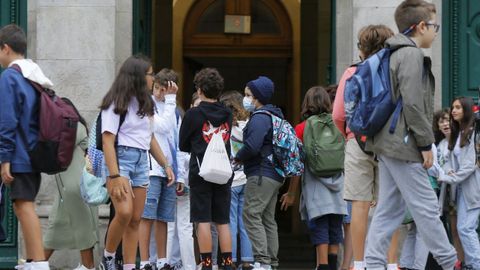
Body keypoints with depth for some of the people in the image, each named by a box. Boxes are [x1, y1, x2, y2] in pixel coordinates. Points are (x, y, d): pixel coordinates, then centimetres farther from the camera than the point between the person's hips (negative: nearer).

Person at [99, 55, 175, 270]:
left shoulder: (145, 104, 19)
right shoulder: (117, 103, -6)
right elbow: (108, 140, -13)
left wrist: (165, 164, 19)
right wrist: (115, 176, -22)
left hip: (142, 161, 8)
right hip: (121, 157, -7)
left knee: (135, 220, 1)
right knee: (124, 212, -23)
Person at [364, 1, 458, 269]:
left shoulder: (396, 54, 18)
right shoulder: (411, 54, -12)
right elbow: (412, 103, -20)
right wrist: (426, 143, -15)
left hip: (388, 143, 10)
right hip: (403, 144, -10)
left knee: (389, 209, 8)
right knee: (426, 207, -4)